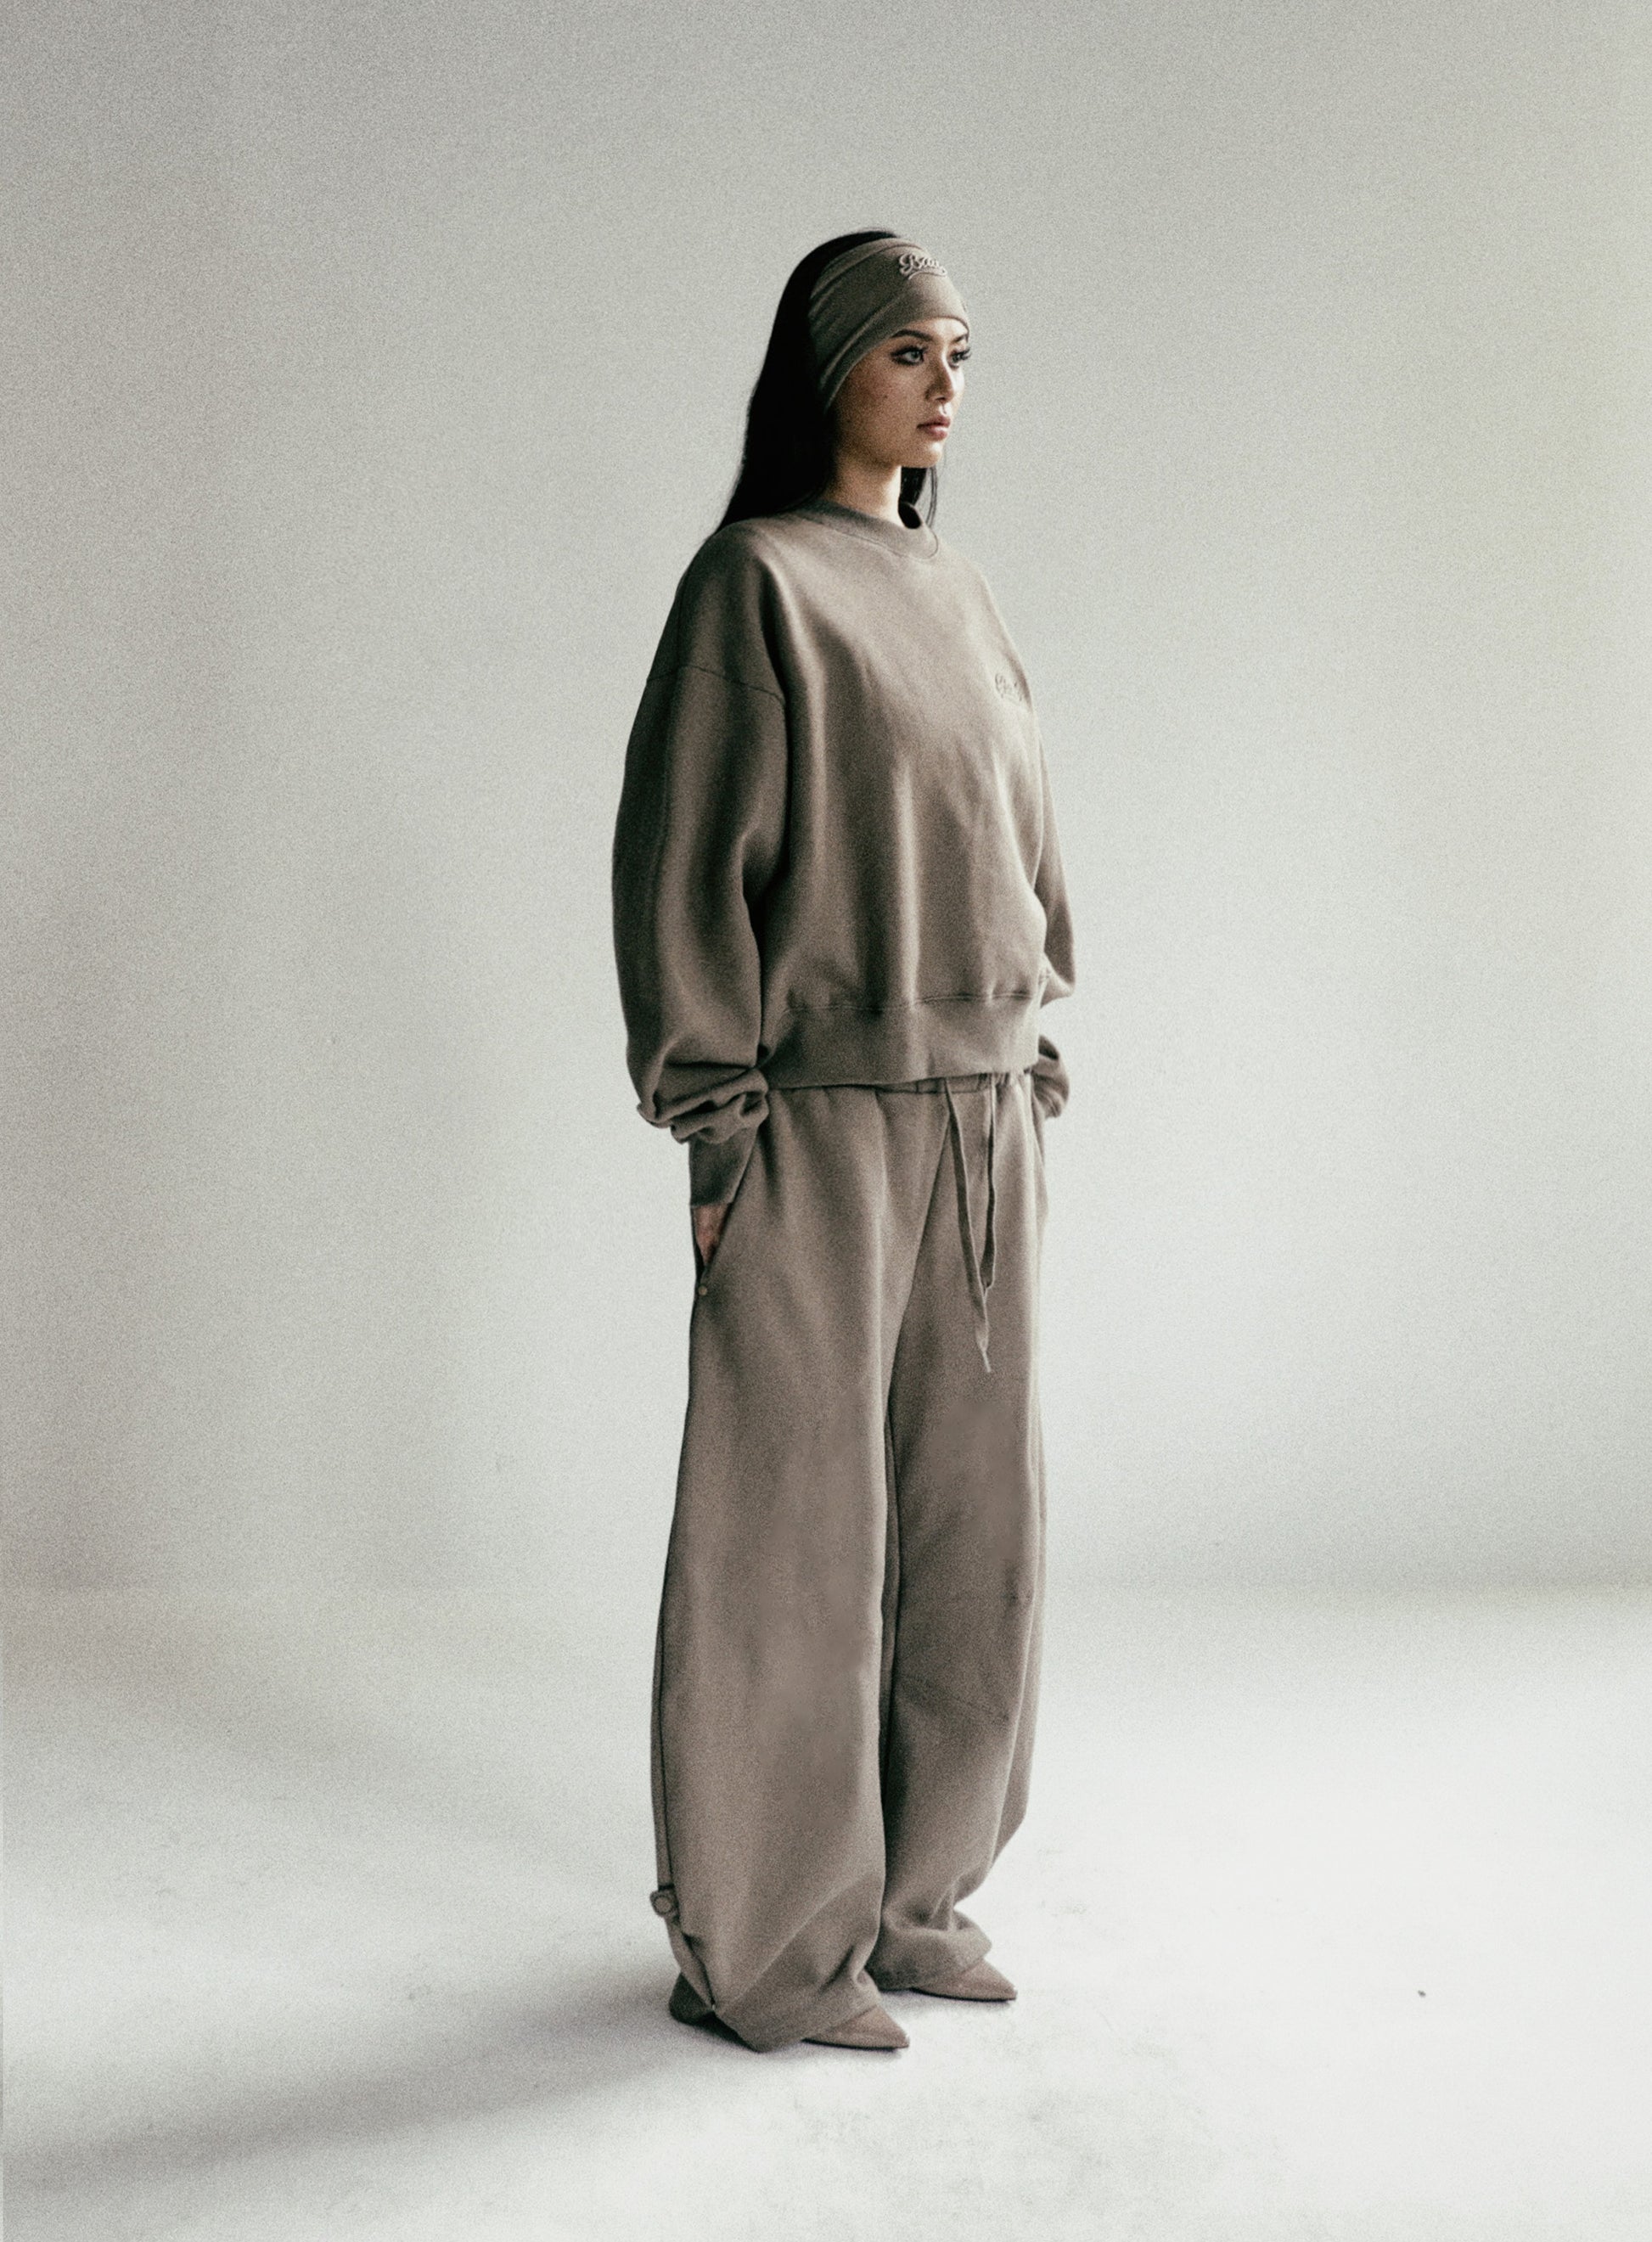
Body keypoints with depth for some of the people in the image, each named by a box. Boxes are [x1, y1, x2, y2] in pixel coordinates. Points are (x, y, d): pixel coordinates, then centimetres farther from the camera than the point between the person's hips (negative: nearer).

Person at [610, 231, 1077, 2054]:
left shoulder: (954, 593, 16)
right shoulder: (755, 581, -6)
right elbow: (679, 859, -10)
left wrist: (1034, 1067, 13)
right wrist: (716, 1132, -14)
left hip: (977, 1119, 8)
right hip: (823, 1127, -7)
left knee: (961, 1514, 12)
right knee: (794, 1529, 2)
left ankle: (906, 1888, 29)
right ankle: (759, 1942, 18)